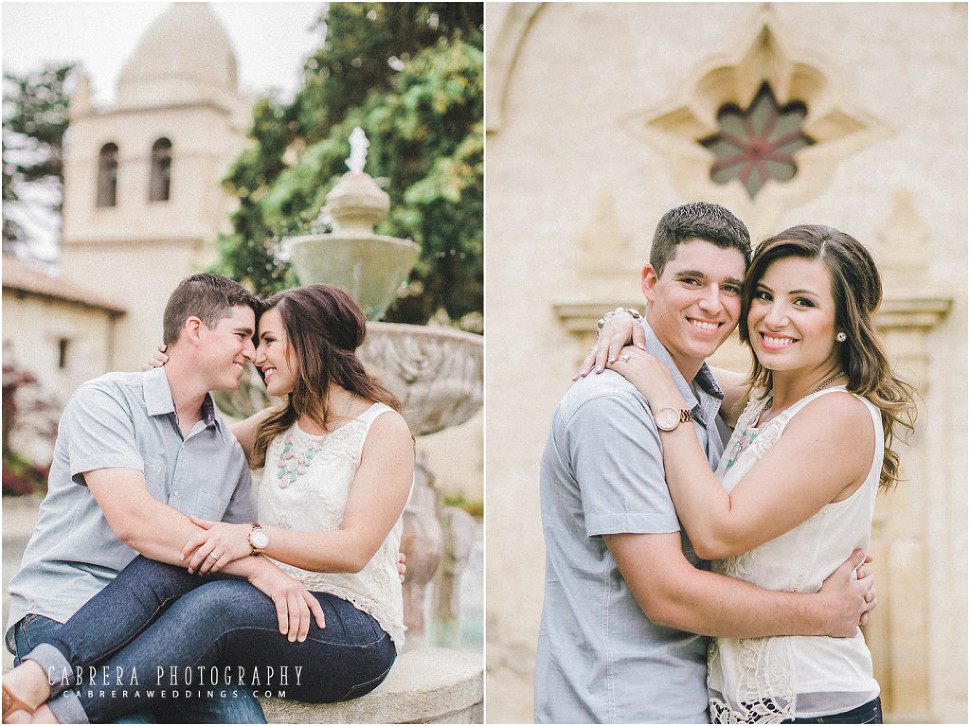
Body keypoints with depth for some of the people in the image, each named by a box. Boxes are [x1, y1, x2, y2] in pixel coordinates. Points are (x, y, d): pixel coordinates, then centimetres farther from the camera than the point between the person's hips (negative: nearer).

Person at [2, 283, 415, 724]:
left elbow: (355, 548, -14)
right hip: (279, 611, 6)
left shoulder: (384, 428, -4)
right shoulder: (276, 427, 17)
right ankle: (37, 675, -38)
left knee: (216, 604, -34)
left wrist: (255, 538, -25)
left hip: (355, 630, -5)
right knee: (167, 561, -23)